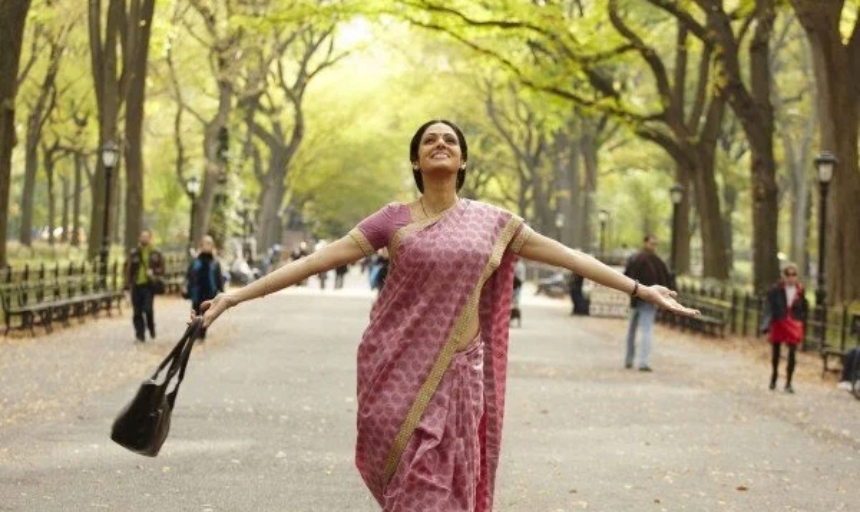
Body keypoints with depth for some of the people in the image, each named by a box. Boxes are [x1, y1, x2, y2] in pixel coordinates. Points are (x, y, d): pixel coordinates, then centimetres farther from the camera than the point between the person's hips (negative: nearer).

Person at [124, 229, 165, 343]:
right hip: (136, 285, 2)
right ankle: (140, 334, 13)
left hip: (149, 285, -2)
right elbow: (128, 269, 6)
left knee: (148, 309, -15)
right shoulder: (133, 254, 6)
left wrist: (154, 272, -13)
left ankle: (151, 328, 11)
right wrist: (128, 284, -2)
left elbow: (161, 269, 8)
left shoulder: (155, 254, 5)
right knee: (137, 312, 3)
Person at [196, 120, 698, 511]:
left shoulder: (492, 221, 7)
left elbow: (567, 255, 8)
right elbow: (317, 260, -2)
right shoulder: (394, 219, 2)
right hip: (398, 369, -1)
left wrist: (640, 288, 6)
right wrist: (239, 294, -8)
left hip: (456, 370, 1)